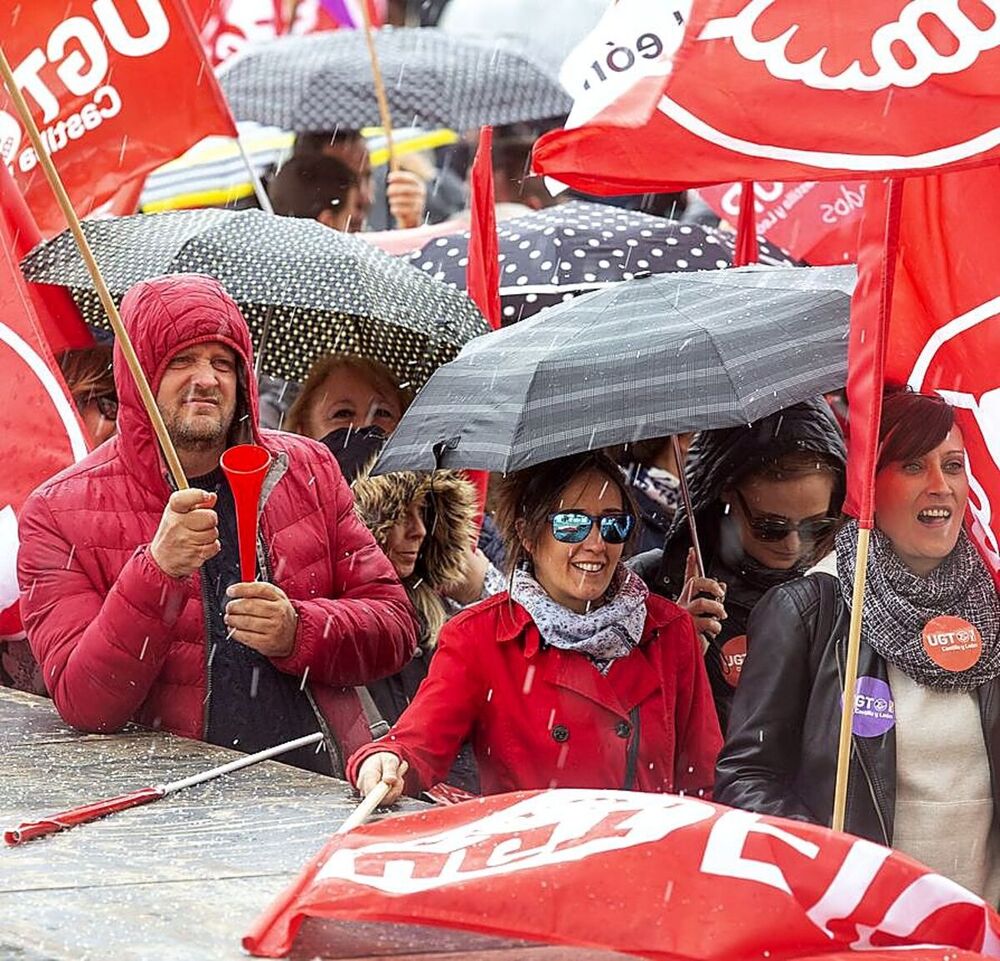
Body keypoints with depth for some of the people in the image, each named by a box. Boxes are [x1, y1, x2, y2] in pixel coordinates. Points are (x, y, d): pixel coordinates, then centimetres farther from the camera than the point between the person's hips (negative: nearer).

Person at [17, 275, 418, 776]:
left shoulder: (307, 470, 13)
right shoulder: (58, 513, 2)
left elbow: (395, 626, 11)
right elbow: (87, 707, -7)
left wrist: (298, 632, -8)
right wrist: (159, 570, -19)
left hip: (325, 790, 3)